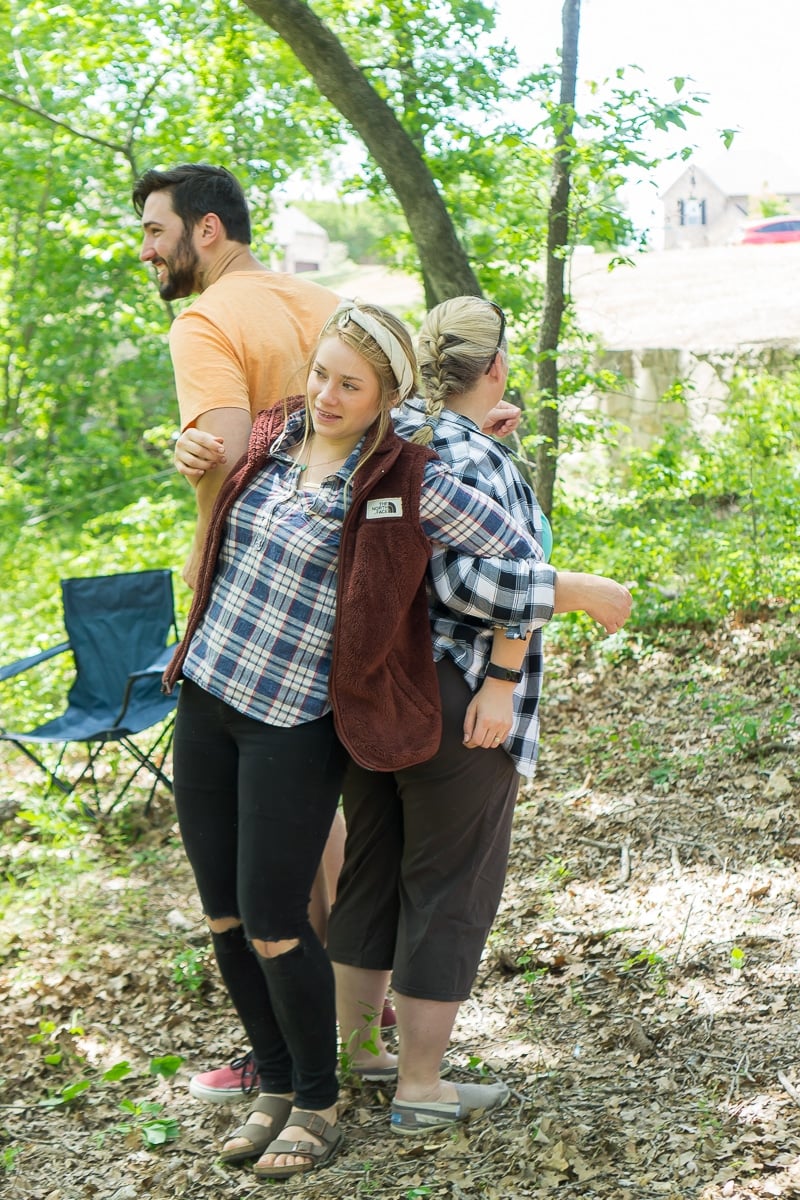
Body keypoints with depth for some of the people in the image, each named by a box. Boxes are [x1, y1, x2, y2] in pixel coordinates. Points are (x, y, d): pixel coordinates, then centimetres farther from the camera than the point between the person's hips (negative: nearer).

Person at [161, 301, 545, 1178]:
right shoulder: (270, 439, 4)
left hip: (296, 724, -6)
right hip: (207, 695, 6)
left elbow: (517, 556, -8)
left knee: (272, 922, -4)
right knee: (223, 915, 10)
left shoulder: (406, 482, -13)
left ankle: (318, 1106, 17)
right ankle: (275, 1086, 27)